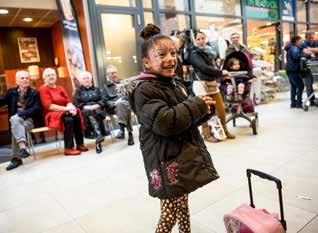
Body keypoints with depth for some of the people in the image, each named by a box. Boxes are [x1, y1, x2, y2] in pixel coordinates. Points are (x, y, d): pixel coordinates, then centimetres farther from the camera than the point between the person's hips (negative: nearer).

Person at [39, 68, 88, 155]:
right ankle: (68, 148, -32)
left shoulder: (60, 88, 17)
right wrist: (66, 108, -20)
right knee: (68, 119, -34)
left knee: (77, 116, -25)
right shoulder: (43, 89, -2)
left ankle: (80, 144, -19)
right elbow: (49, 106, -14)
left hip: (64, 112, 6)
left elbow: (68, 101, 9)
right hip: (51, 115, -5)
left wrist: (71, 108, -15)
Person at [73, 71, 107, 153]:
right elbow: (76, 103, 5)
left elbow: (102, 100, 11)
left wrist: (95, 106, -9)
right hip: (85, 111, -1)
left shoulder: (96, 89, 25)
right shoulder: (78, 91, 21)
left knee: (95, 113, -36)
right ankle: (99, 135, -55)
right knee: (90, 113, -37)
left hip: (98, 110, 1)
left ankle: (98, 142, -47)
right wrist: (87, 107, -12)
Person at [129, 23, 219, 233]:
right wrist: (197, 105, -19)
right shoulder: (145, 90, -17)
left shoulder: (176, 84, 12)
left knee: (183, 205, 23)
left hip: (184, 157, 8)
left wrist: (203, 112, -2)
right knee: (169, 215, 3)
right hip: (167, 163, -8)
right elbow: (165, 122, -31)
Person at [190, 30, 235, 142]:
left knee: (221, 109, 8)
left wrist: (222, 74, 1)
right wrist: (221, 72, -12)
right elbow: (204, 68, -17)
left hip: (213, 83, 7)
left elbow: (213, 67, 19)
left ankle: (225, 130, 24)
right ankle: (207, 134, 12)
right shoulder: (194, 53, -5)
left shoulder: (208, 51, 18)